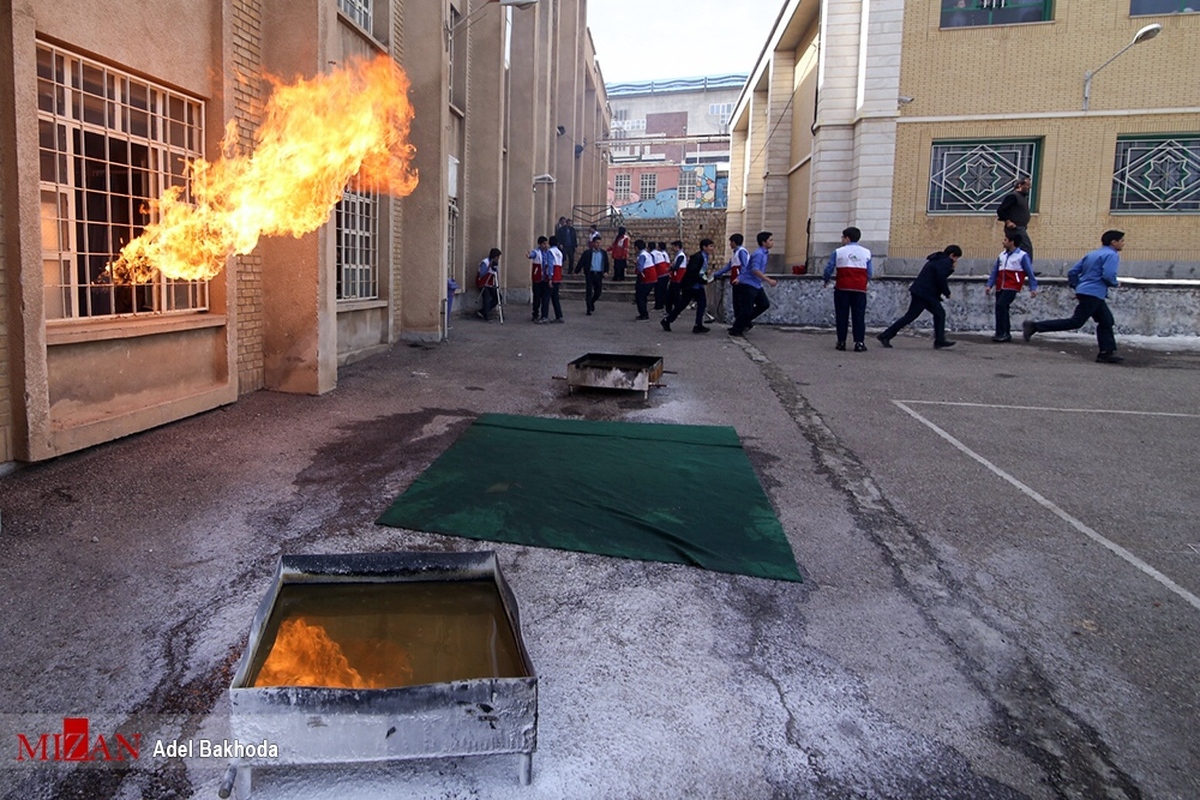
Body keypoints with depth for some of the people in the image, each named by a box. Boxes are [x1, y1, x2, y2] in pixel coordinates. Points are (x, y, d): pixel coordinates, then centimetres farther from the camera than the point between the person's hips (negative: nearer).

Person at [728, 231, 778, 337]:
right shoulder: (759, 254, -19)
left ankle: (746, 322, 20)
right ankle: (736, 330, 6)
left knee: (764, 304, 10)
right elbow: (755, 270, -29)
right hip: (748, 284, -10)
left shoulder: (764, 253, 13)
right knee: (747, 309, -6)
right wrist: (769, 280, -27)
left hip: (756, 284, 10)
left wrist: (740, 277, 20)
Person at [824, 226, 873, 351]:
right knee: (859, 316, 3)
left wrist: (826, 281, 18)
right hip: (860, 289, 1)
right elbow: (869, 273, 6)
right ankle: (859, 342, -3)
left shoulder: (838, 252, -1)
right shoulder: (866, 252, 6)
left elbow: (829, 269, 0)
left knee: (842, 316, 5)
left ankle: (841, 342, 4)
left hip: (842, 288, -1)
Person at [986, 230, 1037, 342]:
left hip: (1012, 287, -7)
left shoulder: (1022, 255, -3)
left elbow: (1030, 273, -4)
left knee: (1000, 305, -23)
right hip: (1000, 287, 7)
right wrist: (989, 285, 7)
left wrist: (1033, 288, -8)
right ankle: (1006, 334, 22)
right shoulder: (1002, 255, 13)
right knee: (1002, 308, 10)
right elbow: (994, 271, 15)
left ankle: (1001, 333, -18)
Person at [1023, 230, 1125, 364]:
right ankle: (1035, 326, -15)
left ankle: (1107, 352, 13)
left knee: (1106, 321, 13)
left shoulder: (1092, 254, 19)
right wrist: (1115, 283, 0)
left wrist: (1077, 288, 19)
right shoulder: (1112, 255, -6)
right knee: (1076, 322, -11)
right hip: (1092, 294, -10)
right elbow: (1108, 275, -20)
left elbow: (1072, 272, 15)